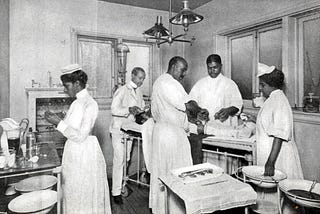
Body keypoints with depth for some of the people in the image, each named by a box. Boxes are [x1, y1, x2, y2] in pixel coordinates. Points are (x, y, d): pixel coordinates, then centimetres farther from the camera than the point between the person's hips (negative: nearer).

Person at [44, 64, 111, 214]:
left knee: (85, 194, 7)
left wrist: (59, 123, -18)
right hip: (73, 151, 8)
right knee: (73, 194, 19)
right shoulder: (77, 102, 8)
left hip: (85, 152, -8)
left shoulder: (90, 104, -18)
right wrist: (57, 120, 2)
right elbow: (72, 127, 11)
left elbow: (80, 136, -20)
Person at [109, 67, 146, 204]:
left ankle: (122, 184, 29)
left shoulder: (138, 92, 10)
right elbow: (114, 109, -18)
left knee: (126, 159, 13)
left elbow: (142, 107, 20)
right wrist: (129, 110, -32)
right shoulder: (122, 90, -12)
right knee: (119, 160, -7)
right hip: (119, 129, -7)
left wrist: (142, 111, -2)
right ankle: (116, 192, 1)